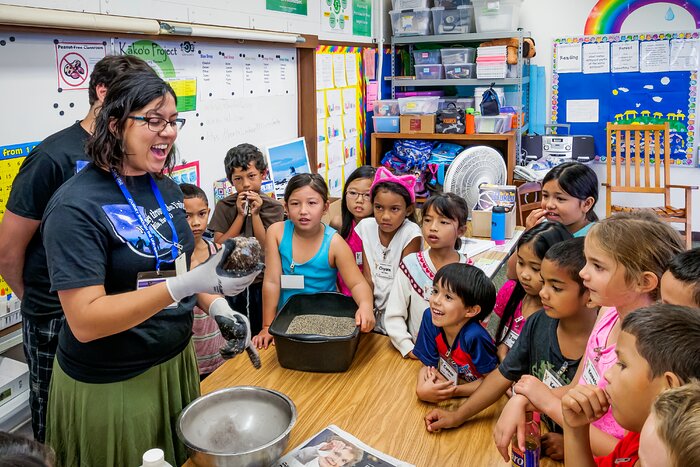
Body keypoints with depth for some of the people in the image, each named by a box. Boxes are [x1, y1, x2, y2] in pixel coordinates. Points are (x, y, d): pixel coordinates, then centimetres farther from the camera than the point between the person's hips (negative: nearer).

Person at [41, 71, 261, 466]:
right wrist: (188, 284, -34)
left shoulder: (167, 188, 2)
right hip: (109, 388, -7)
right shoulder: (77, 206, -21)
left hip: (176, 362, 7)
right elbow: (85, 321, -26)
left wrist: (217, 308, -2)